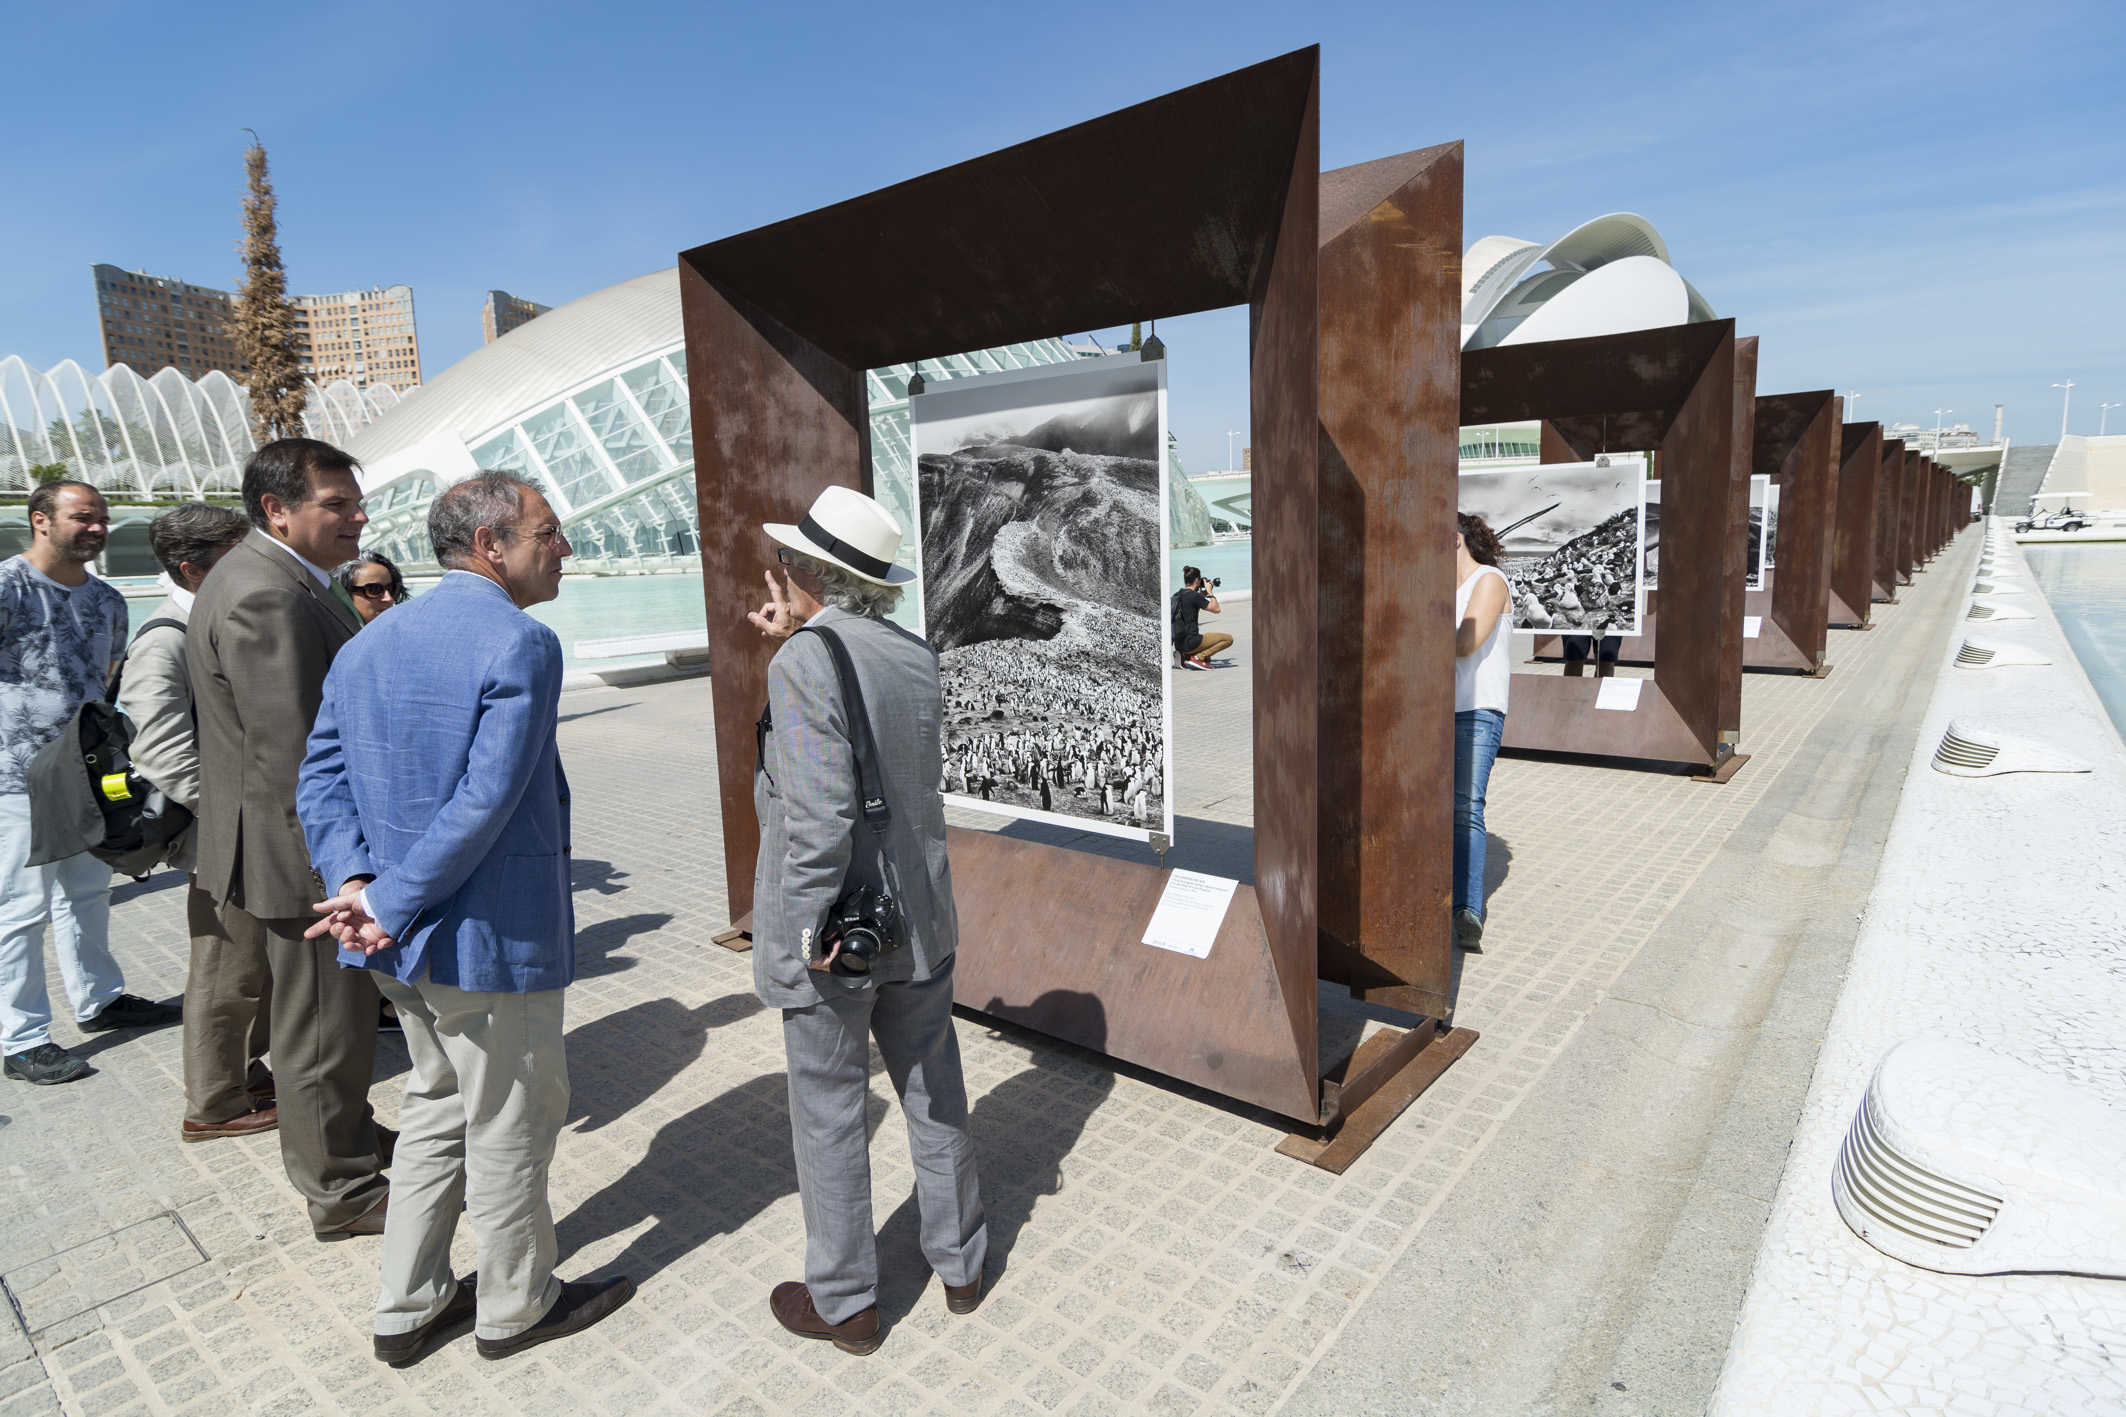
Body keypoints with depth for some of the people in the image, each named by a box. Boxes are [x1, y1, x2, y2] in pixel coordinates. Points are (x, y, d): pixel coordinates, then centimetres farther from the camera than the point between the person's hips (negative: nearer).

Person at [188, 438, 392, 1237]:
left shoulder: (279, 581, 11)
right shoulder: (265, 596, -23)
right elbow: (292, 759, -27)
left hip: (319, 849, 11)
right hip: (301, 862, -11)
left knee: (336, 1012, 24)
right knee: (322, 1021, 5)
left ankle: (346, 1136, 43)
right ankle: (340, 1191, 23)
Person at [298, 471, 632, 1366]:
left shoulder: (368, 644, 8)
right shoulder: (522, 644, -20)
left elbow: (321, 779, 4)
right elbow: (486, 805, -25)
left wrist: (355, 882, -7)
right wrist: (390, 905, -17)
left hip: (407, 945, 9)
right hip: (492, 940, -8)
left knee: (436, 1107, 25)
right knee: (509, 1127, 12)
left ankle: (408, 1309, 39)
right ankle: (515, 1308, 33)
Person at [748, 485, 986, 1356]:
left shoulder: (805, 664, -19)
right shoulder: (917, 658, 1)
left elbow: (820, 810, -25)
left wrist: (809, 929, -16)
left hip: (832, 931, -6)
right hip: (919, 919, 7)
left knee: (828, 1113, 12)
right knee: (934, 1096, 19)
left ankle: (845, 1303, 30)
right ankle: (960, 1265, 37)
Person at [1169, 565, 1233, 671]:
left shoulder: (1177, 595, 13)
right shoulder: (1193, 595, -13)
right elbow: (1216, 609, -8)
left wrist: (1203, 593, 23)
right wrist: (1210, 592, 4)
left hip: (1179, 644, 9)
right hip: (1190, 642, -9)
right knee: (1228, 639, -3)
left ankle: (1184, 655, 7)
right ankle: (1197, 657, -9)